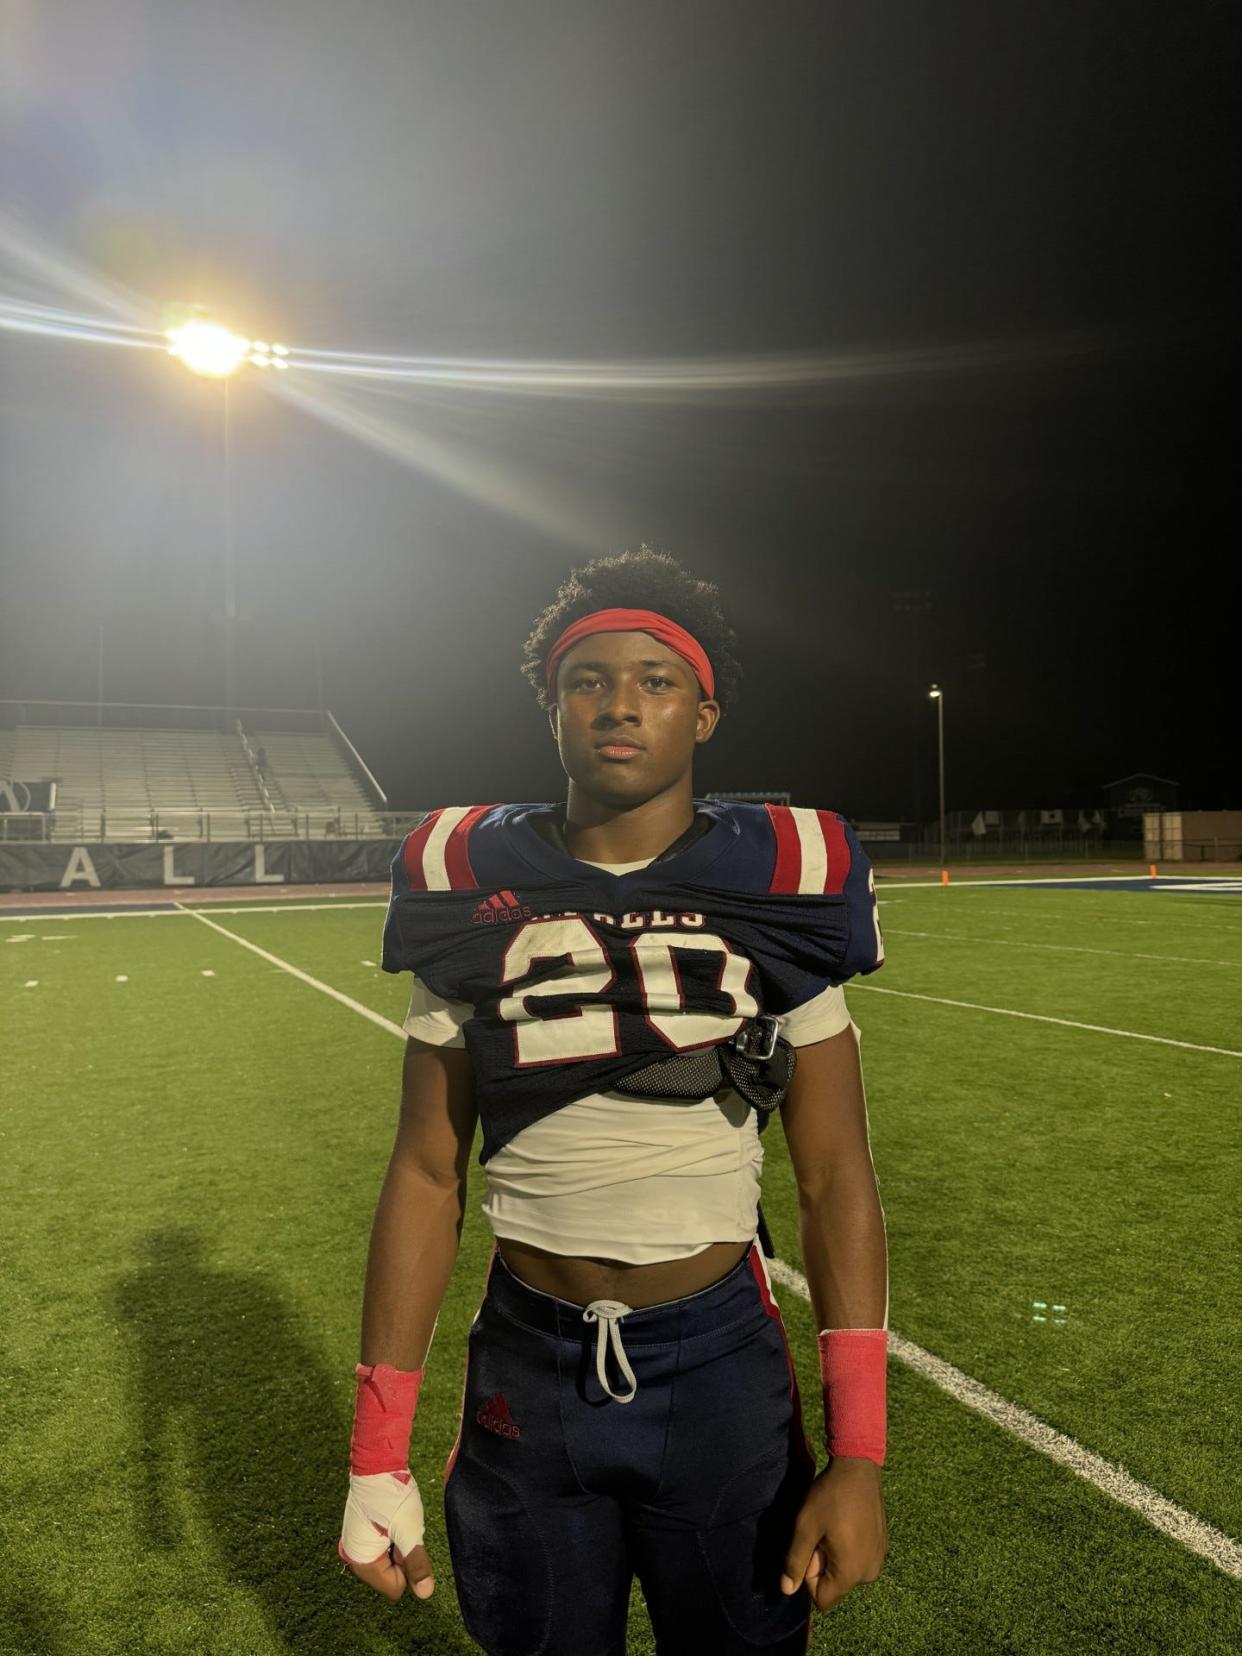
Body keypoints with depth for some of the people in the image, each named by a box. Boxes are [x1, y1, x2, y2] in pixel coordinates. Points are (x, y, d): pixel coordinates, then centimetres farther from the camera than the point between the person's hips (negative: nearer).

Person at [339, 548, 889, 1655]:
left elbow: (835, 1178, -5)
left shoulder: (777, 888, -7)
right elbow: (429, 1173, -2)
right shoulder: (474, 891, -5)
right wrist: (378, 1452, -2)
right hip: (526, 1373, 1)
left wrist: (858, 1453, -9)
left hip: (721, 1365, 0)